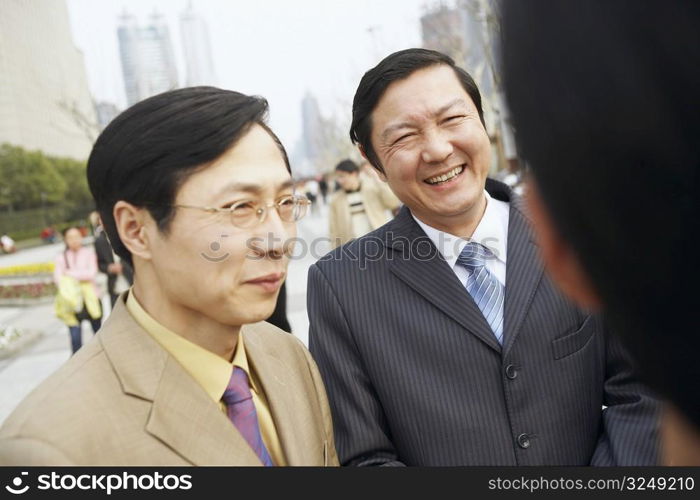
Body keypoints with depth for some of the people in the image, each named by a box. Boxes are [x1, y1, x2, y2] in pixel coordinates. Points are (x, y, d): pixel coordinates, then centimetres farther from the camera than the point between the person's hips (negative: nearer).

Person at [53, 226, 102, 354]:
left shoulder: (89, 252, 2)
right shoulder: (61, 257, 3)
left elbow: (92, 273, -10)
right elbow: (58, 278, -8)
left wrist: (70, 273, -11)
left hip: (91, 299, 1)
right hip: (72, 301, 0)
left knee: (98, 332, 14)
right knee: (75, 337, -9)